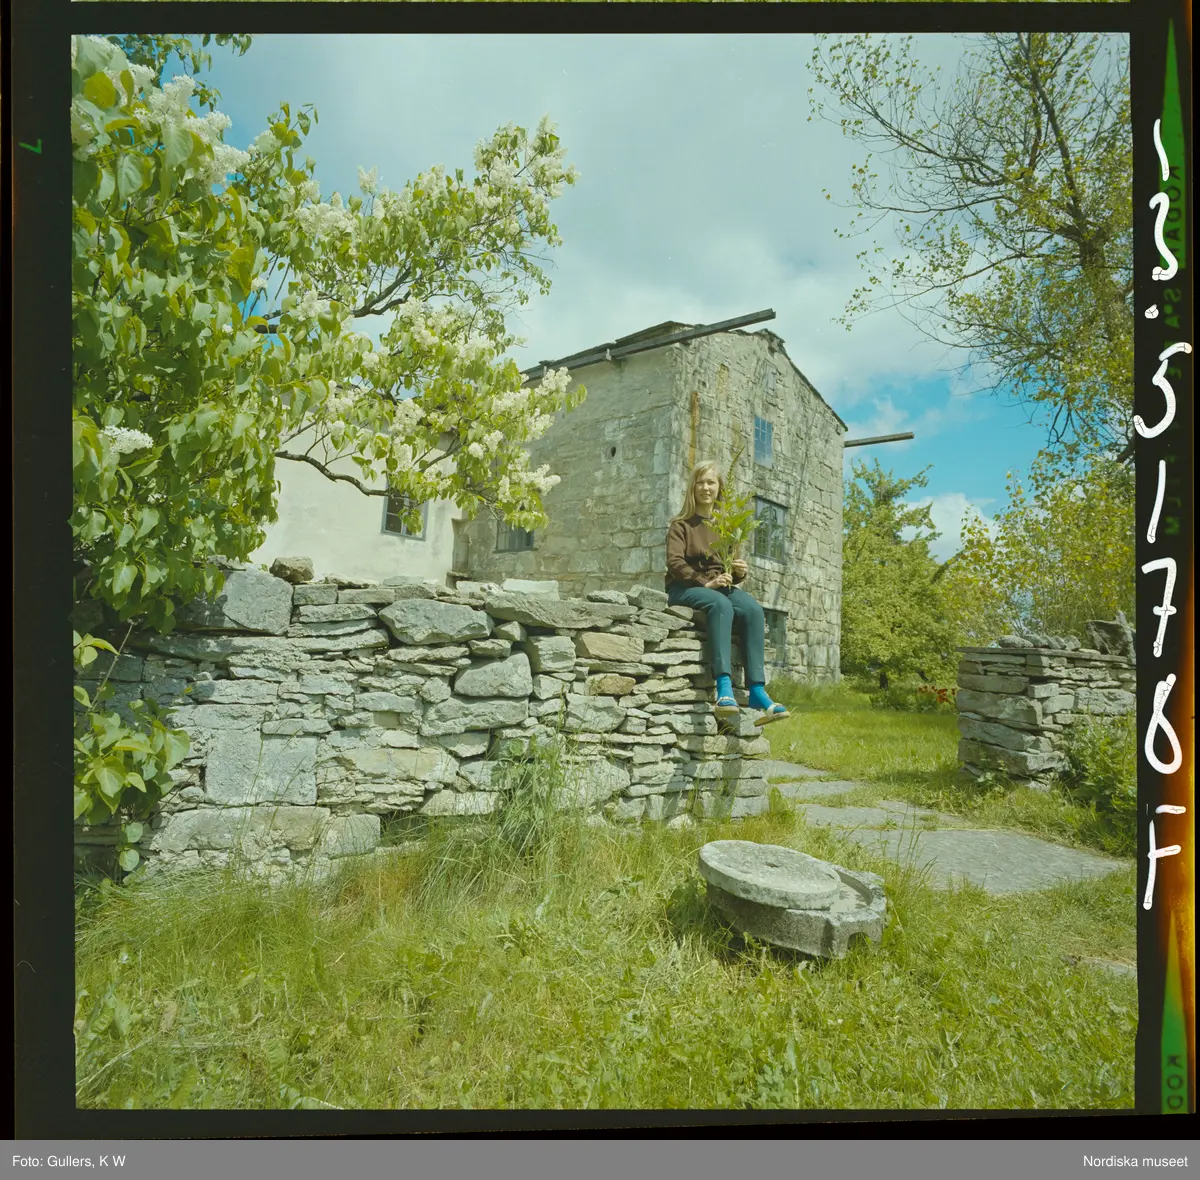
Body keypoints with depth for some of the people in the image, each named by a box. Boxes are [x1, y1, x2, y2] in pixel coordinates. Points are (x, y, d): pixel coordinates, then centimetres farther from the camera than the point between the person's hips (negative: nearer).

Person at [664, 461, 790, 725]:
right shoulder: (681, 524, 6)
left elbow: (734, 571, 16)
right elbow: (674, 562, -8)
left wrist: (740, 572, -9)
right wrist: (705, 582, -21)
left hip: (721, 586, 4)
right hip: (685, 588, -4)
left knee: (753, 609, -27)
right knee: (721, 604, -37)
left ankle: (757, 691, -32)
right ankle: (724, 688, -45)